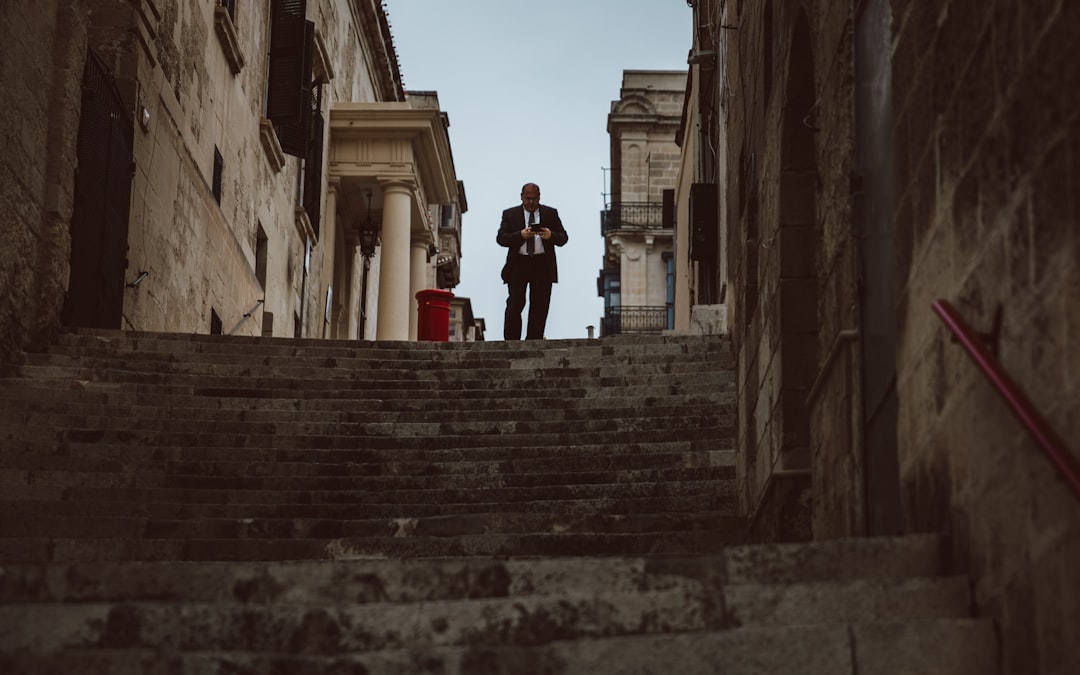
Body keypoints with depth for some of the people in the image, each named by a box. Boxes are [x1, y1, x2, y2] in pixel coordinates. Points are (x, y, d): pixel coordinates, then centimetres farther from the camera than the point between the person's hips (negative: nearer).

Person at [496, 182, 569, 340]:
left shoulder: (551, 214, 13)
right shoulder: (510, 214, 10)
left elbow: (563, 238, 9)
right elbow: (501, 238, 1)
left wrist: (551, 236, -14)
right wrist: (520, 235, -16)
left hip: (542, 266, 1)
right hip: (518, 264, -1)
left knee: (539, 308, -2)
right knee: (514, 304, -11)